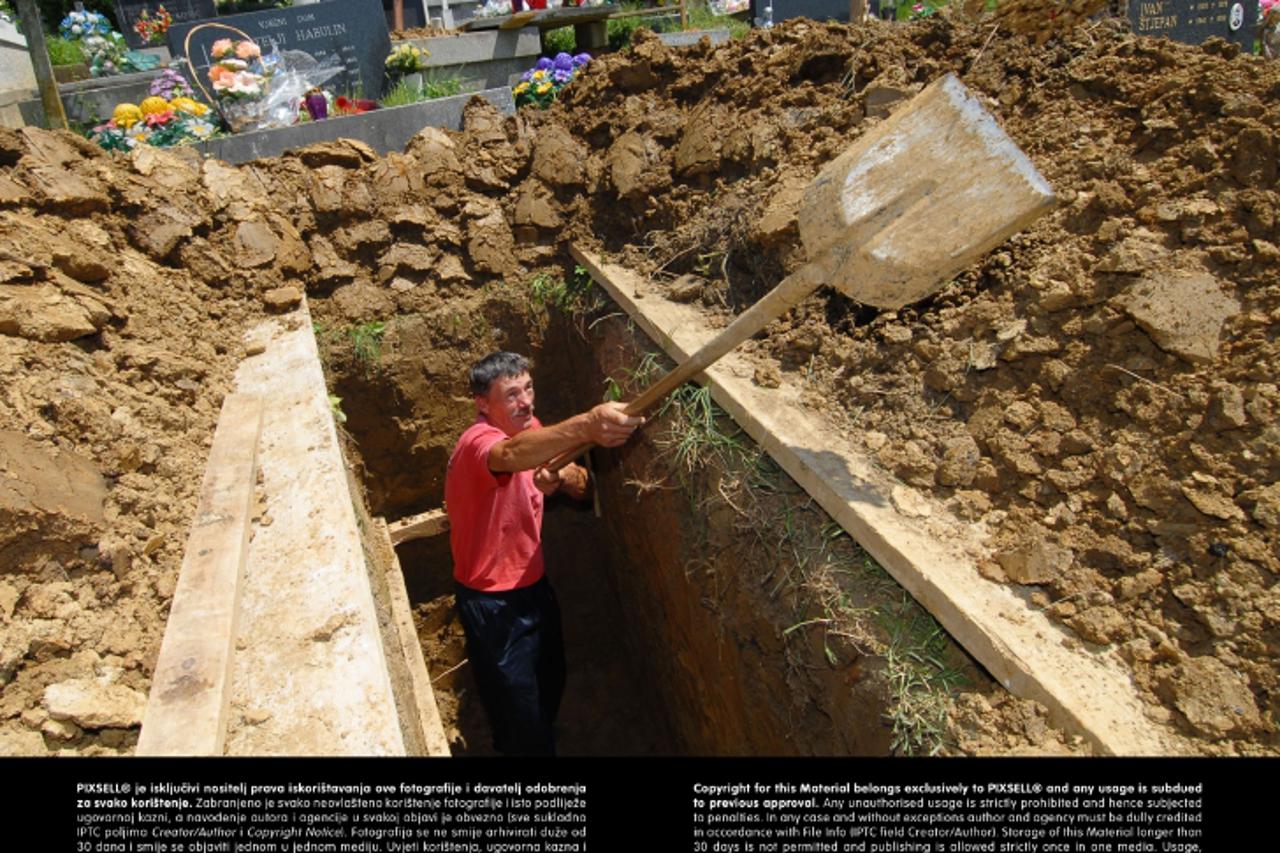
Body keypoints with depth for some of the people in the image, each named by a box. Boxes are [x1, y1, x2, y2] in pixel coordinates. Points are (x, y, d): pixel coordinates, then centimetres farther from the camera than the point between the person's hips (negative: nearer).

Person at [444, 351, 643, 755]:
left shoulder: (529, 428, -2)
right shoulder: (478, 442, -28)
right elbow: (512, 454, -53)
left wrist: (562, 477, -23)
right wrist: (585, 425, -71)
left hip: (533, 583, 8)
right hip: (493, 601, -8)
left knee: (551, 681, 28)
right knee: (520, 708, 8)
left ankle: (543, 737, 54)